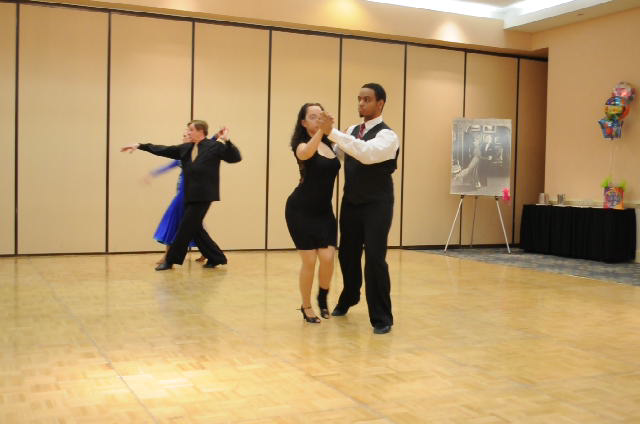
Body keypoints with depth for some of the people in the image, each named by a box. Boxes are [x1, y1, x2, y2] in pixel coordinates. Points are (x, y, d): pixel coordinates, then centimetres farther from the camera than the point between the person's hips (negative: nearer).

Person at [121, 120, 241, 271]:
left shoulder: (214, 146, -4)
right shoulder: (186, 148, 13)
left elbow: (235, 158, -10)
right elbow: (164, 150, 13)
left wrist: (227, 141, -24)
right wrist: (140, 145, 10)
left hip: (203, 195, -7)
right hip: (190, 195, 7)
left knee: (186, 227, -2)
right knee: (194, 228, 10)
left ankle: (170, 261, 9)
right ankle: (216, 258, 20)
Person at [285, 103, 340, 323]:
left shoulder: (329, 144, 8)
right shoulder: (302, 144, -11)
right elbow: (305, 154, -34)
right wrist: (320, 131, -49)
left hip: (324, 210, 5)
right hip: (301, 210, -5)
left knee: (328, 258, -5)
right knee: (309, 261, -4)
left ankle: (322, 298, 24)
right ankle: (306, 307, 17)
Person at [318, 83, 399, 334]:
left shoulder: (387, 135, -15)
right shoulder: (352, 131, 8)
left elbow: (367, 154, -34)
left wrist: (332, 132, -37)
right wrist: (321, 134, -6)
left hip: (376, 207, -7)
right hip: (351, 204, 7)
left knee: (375, 259, -10)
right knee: (347, 254, 17)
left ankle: (381, 318, 3)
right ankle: (348, 299, 44)